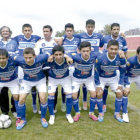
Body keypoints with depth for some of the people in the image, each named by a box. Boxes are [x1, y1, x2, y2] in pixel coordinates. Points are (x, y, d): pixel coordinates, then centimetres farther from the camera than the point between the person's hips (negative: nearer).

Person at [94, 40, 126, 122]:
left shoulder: (121, 59, -24)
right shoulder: (100, 58, -30)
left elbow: (122, 72, -6)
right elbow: (96, 72, -15)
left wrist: (120, 84, -7)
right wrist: (98, 85, -14)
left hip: (113, 78, 2)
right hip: (101, 78, -2)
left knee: (119, 93, -4)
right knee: (99, 94, -15)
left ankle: (117, 113, 16)